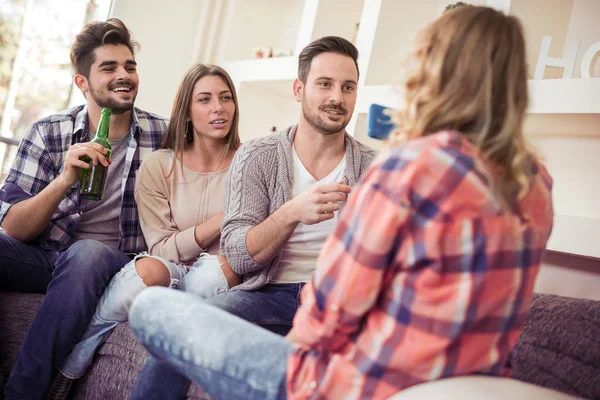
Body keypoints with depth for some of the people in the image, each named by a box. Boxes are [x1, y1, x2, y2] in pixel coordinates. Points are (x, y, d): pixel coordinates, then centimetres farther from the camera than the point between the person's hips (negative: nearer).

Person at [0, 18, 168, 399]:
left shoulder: (165, 138, 1)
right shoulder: (47, 134, 3)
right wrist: (63, 181, -20)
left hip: (116, 264, -1)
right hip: (42, 258, 1)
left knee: (87, 254, -35)